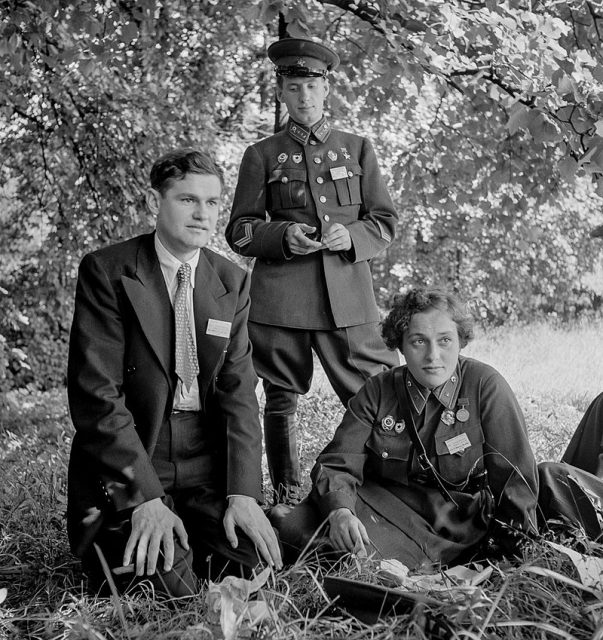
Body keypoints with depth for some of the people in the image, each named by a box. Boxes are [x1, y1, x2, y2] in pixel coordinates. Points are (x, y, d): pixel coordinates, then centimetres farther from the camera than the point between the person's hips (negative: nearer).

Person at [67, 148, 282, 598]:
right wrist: (145, 496, -21)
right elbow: (96, 393, -14)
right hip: (125, 463, -4)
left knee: (260, 563, -16)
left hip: (206, 463, 4)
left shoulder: (232, 282, 6)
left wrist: (243, 493, -11)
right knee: (164, 584, -24)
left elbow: (239, 391, 2)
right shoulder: (107, 271, -8)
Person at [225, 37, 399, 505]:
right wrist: (283, 235, -11)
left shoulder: (358, 148, 14)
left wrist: (351, 235, -9)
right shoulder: (262, 156, 10)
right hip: (279, 298, 0)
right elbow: (239, 231, 8)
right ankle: (287, 501, 20)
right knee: (280, 403, 6)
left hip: (348, 296, 0)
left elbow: (386, 222, 13)